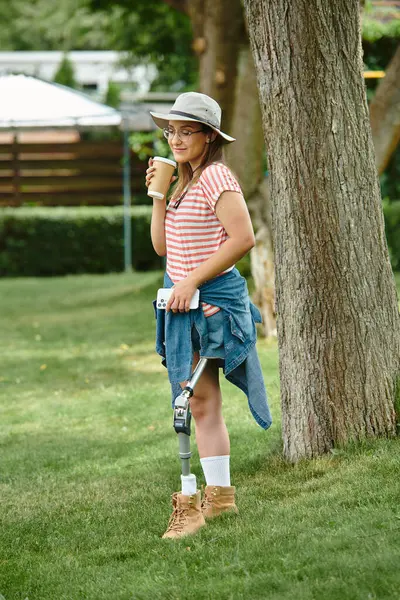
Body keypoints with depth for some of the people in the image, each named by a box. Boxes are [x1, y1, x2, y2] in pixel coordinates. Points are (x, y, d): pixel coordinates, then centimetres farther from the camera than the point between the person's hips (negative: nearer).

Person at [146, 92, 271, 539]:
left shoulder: (216, 177, -12)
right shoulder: (185, 182, 17)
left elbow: (242, 237, -21)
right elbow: (162, 245, 15)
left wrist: (192, 281, -18)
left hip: (211, 301, -10)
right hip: (185, 302, 10)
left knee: (196, 404, -11)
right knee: (201, 406, 12)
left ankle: (191, 498, -10)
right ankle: (219, 493, 20)